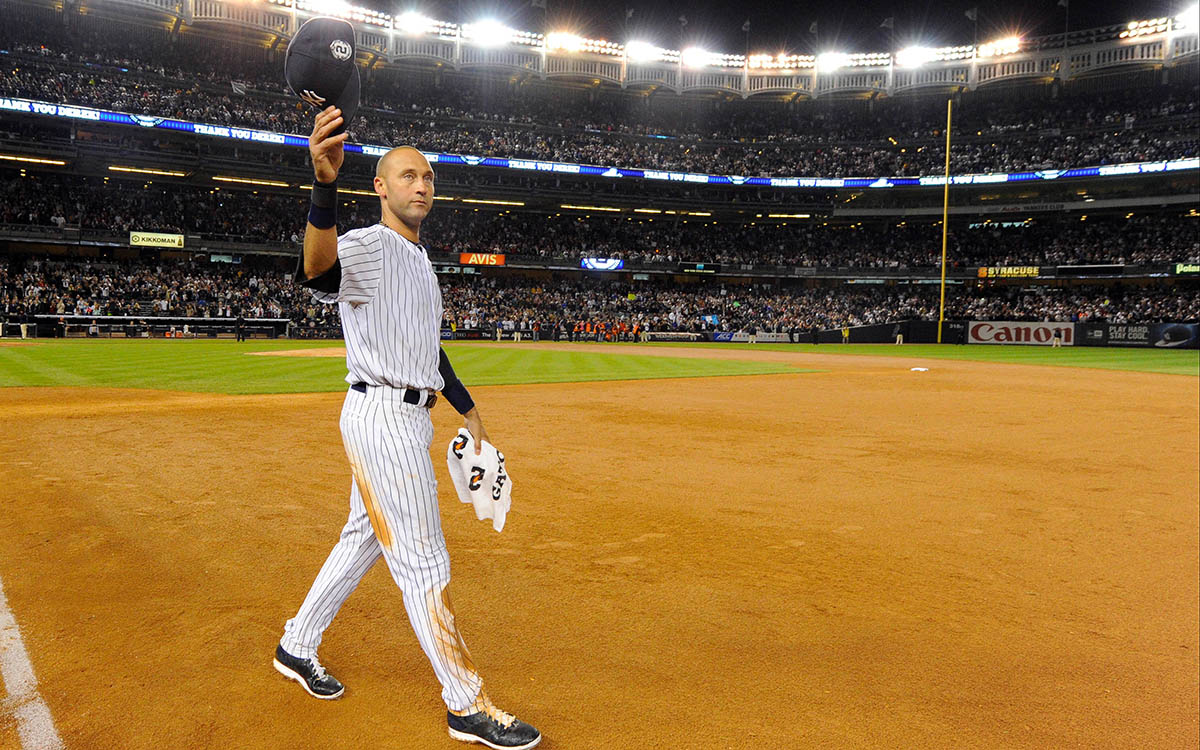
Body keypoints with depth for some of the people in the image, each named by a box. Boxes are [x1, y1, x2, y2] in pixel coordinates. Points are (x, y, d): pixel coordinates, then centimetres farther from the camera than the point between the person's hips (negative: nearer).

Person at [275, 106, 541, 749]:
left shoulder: (420, 260, 18)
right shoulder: (367, 245, -12)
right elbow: (319, 271, -38)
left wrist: (470, 413, 23)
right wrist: (324, 183, -55)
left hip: (410, 418, 10)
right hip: (381, 416, -10)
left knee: (364, 539, 19)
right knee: (424, 563, -4)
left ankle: (297, 647, 37)